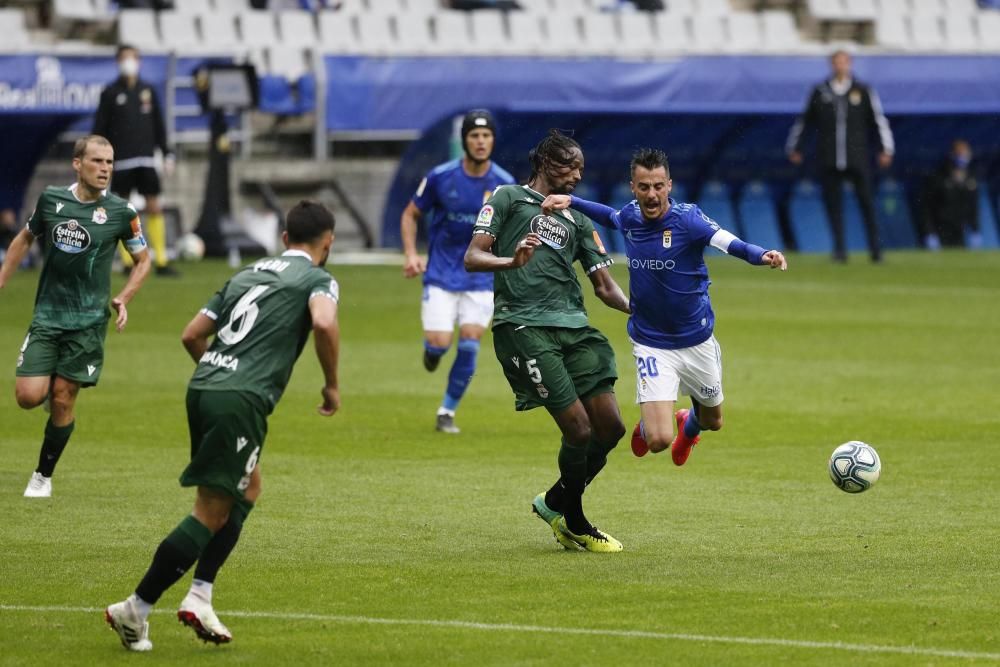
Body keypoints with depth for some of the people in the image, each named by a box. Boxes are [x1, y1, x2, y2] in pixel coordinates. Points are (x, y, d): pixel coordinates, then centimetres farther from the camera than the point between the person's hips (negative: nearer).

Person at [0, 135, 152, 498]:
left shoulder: (121, 212, -6)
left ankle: (43, 476, 14)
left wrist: (123, 299, -7)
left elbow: (143, 259, 7)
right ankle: (49, 383, 27)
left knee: (62, 400, -3)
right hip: (47, 315, 2)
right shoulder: (51, 199, 0)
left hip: (88, 321, -2)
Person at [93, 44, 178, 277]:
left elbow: (158, 125, 14)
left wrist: (167, 153, 10)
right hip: (121, 161, -2)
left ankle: (161, 261, 1)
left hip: (146, 159, 2)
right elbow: (100, 128, 1)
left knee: (154, 207, -2)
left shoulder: (148, 91, 9)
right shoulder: (111, 93, 1)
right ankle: (127, 262, 5)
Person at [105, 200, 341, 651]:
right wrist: (332, 385, -6)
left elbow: (192, 335, 20)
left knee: (247, 490, 23)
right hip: (242, 401, -8)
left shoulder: (246, 274, 21)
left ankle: (199, 597, 14)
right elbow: (324, 323, -20)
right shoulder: (318, 280, 3)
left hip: (203, 389, 8)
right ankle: (135, 609, -7)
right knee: (212, 513, -4)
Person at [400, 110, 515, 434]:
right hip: (441, 274, -1)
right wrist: (411, 255, -9)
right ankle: (430, 348, 28)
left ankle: (447, 412, 9)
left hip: (481, 277, 1)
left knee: (469, 344, -9)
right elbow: (410, 215, 4)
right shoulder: (440, 177, -8)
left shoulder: (504, 184, -6)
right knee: (440, 343, -12)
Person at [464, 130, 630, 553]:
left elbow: (604, 285, 21)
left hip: (574, 327, 6)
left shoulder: (577, 221, 25)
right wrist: (513, 261, -20)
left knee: (610, 427, -2)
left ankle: (555, 502, 22)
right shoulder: (508, 199, 9)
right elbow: (473, 257, 0)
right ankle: (575, 525, 9)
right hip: (524, 325, -6)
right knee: (579, 428, -12)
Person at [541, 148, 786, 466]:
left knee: (712, 421, 21)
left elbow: (731, 243, -36)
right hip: (650, 343, 0)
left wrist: (762, 255, -56)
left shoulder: (686, 218, -19)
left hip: (696, 341, 0)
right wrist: (570, 201, 12)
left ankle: (688, 424, 60)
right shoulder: (630, 217, -7)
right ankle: (645, 426, 27)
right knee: (659, 440, -12)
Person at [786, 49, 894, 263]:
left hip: (858, 159, -1)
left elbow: (879, 119, 6)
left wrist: (886, 149, -2)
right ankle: (840, 249, 1)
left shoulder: (863, 91, 7)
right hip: (829, 161, 1)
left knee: (866, 201, -1)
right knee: (833, 203, -2)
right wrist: (793, 147, 21)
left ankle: (875, 248, 6)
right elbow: (805, 120, 18)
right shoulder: (820, 93, 9)